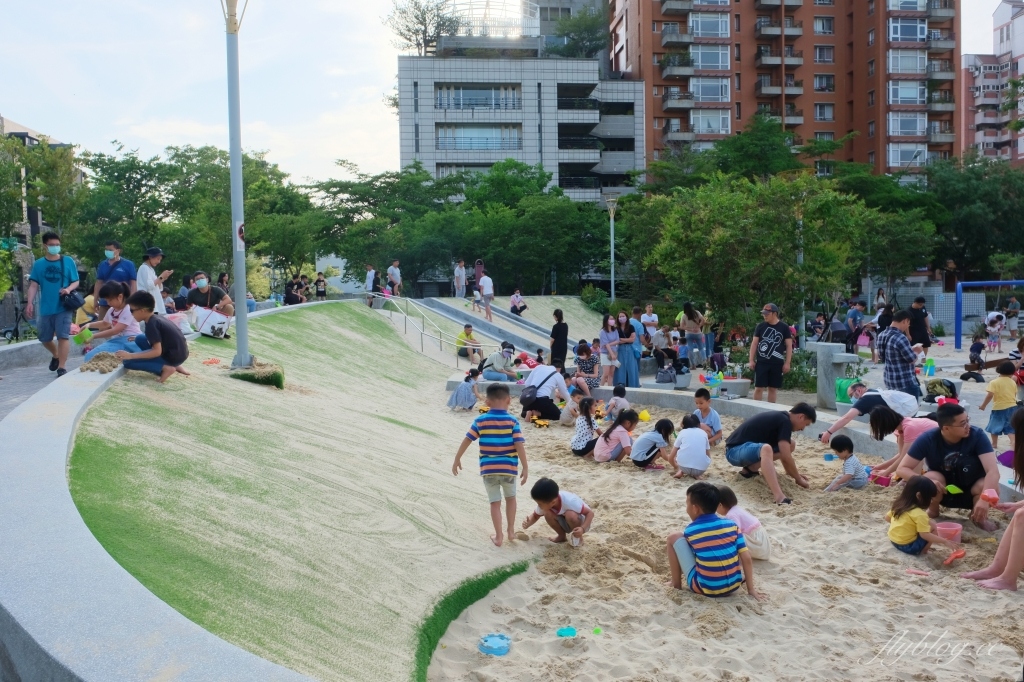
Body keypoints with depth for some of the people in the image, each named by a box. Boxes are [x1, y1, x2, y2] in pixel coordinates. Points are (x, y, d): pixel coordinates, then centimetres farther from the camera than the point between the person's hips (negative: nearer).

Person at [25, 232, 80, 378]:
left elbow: (76, 282, 4)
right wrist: (30, 303, -8)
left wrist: (68, 289, -17)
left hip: (63, 307, -3)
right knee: (44, 338, 13)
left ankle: (62, 368, -3)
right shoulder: (38, 264, 4)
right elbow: (33, 285, 2)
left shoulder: (68, 261, 1)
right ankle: (55, 355, 41)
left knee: (63, 336, -8)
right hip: (45, 308, 3)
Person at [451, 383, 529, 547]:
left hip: (488, 469, 0)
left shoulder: (480, 421, -2)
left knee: (495, 502, 11)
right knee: (510, 497, 23)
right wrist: (525, 468, -5)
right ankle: (511, 530, 28)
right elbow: (519, 446, -11)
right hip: (508, 468, 0)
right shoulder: (512, 421, -6)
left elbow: (466, 441, 0)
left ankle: (499, 536, 13)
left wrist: (457, 460, 12)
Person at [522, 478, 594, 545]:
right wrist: (528, 523, -20)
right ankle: (562, 536, 1)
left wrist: (583, 528, -46)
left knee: (570, 515, -37)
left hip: (581, 523, -5)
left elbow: (590, 512, -30)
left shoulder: (569, 501, -35)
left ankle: (578, 537, -8)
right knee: (547, 514, -23)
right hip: (567, 523, 5)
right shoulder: (545, 503, -18)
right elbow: (535, 516, 1)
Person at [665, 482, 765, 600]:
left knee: (674, 538, 3)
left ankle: (676, 584, 11)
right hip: (733, 586, 4)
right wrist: (751, 589, 4)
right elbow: (746, 558, -3)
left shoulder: (690, 531, -6)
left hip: (705, 589, -4)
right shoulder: (732, 524, -1)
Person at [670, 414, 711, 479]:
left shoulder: (682, 432, 19)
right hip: (701, 468, 0)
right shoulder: (703, 433, 22)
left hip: (683, 466, 0)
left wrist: (677, 467, 45)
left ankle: (680, 471, 10)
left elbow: (671, 458, 23)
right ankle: (696, 474, 9)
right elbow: (708, 456, 29)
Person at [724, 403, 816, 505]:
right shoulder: (784, 421, -15)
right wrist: (798, 479, -4)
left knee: (789, 444, 6)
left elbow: (783, 454, 26)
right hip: (735, 451, -10)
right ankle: (779, 497, -50)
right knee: (766, 449, -40)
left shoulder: (780, 418, 13)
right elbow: (786, 457, -17)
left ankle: (750, 469, 5)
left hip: (747, 449, 10)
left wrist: (793, 473, 33)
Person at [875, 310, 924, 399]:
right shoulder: (900, 338, -22)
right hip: (905, 383, -9)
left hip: (889, 380, 9)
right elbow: (912, 359, -18)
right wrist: (917, 351, 4)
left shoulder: (881, 336, 6)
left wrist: (912, 349, 17)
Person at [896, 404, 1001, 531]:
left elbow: (993, 471, -33)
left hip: (970, 493, 0)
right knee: (931, 478, -33)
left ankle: (978, 515, 2)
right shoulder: (928, 439, -22)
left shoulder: (977, 435, -24)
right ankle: (932, 512, 0)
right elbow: (902, 469, -21)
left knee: (992, 486, -32)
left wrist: (984, 500, -51)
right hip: (942, 492, 0)